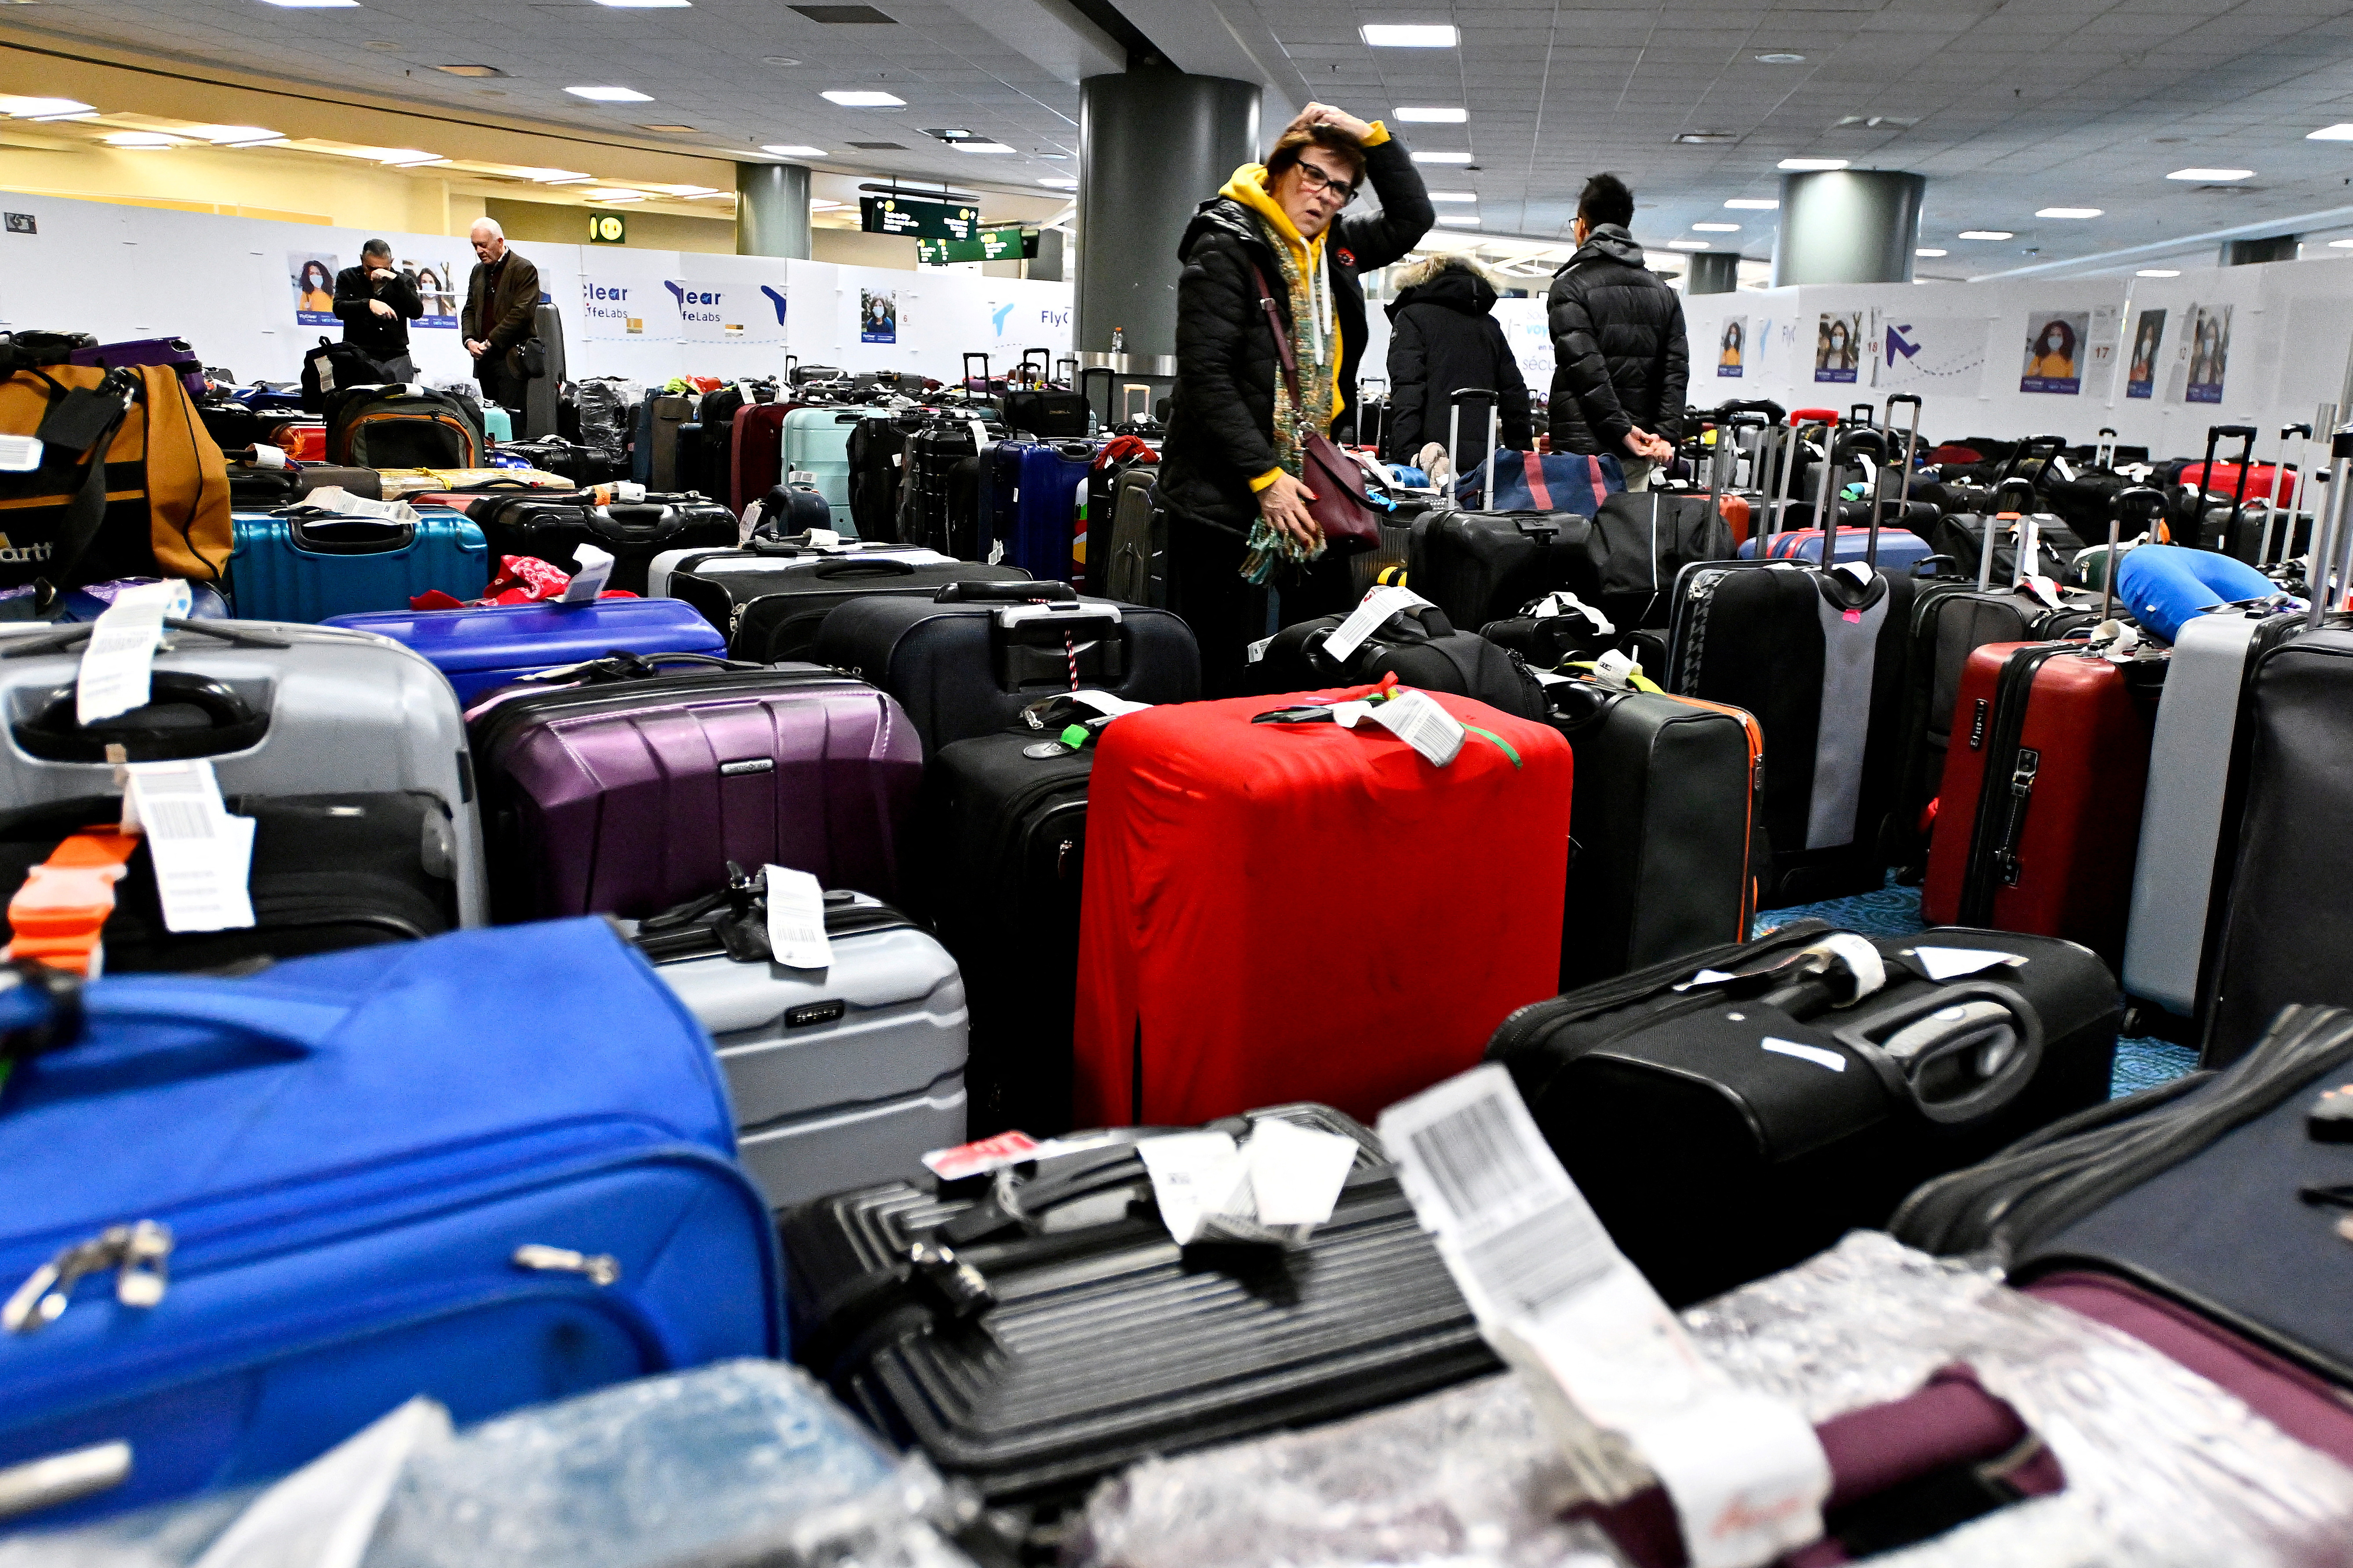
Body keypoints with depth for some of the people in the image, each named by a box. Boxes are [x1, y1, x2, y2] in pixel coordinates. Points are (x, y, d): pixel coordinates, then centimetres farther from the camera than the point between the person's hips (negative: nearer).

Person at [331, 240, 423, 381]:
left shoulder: (404, 282, 14)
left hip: (396, 356, 1)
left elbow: (417, 313, -4)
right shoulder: (348, 278, 13)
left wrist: (395, 279, -12)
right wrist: (368, 304, -22)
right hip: (359, 353, -1)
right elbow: (339, 309, -4)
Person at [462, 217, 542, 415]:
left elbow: (523, 312, -14)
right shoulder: (478, 271, 19)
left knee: (512, 416, -13)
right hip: (484, 358, 7)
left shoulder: (523, 269, -5)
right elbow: (470, 310, 21)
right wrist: (469, 340, 1)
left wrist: (491, 342, -14)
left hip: (511, 359, -7)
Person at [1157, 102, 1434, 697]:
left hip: (1307, 490, 8)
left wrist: (1372, 137, 9)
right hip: (1229, 493, -7)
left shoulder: (1333, 249, 14)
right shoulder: (1226, 248, -8)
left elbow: (1412, 218, 25)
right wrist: (1264, 478, -19)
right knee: (1221, 682, -3)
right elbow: (1205, 376, -16)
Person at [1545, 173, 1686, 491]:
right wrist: (1665, 435, -1)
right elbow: (1676, 369, 6)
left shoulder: (1569, 285, -3)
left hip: (1583, 450, -5)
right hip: (1638, 456, 6)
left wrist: (1622, 429, -12)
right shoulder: (1664, 292, 16)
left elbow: (1586, 366, -14)